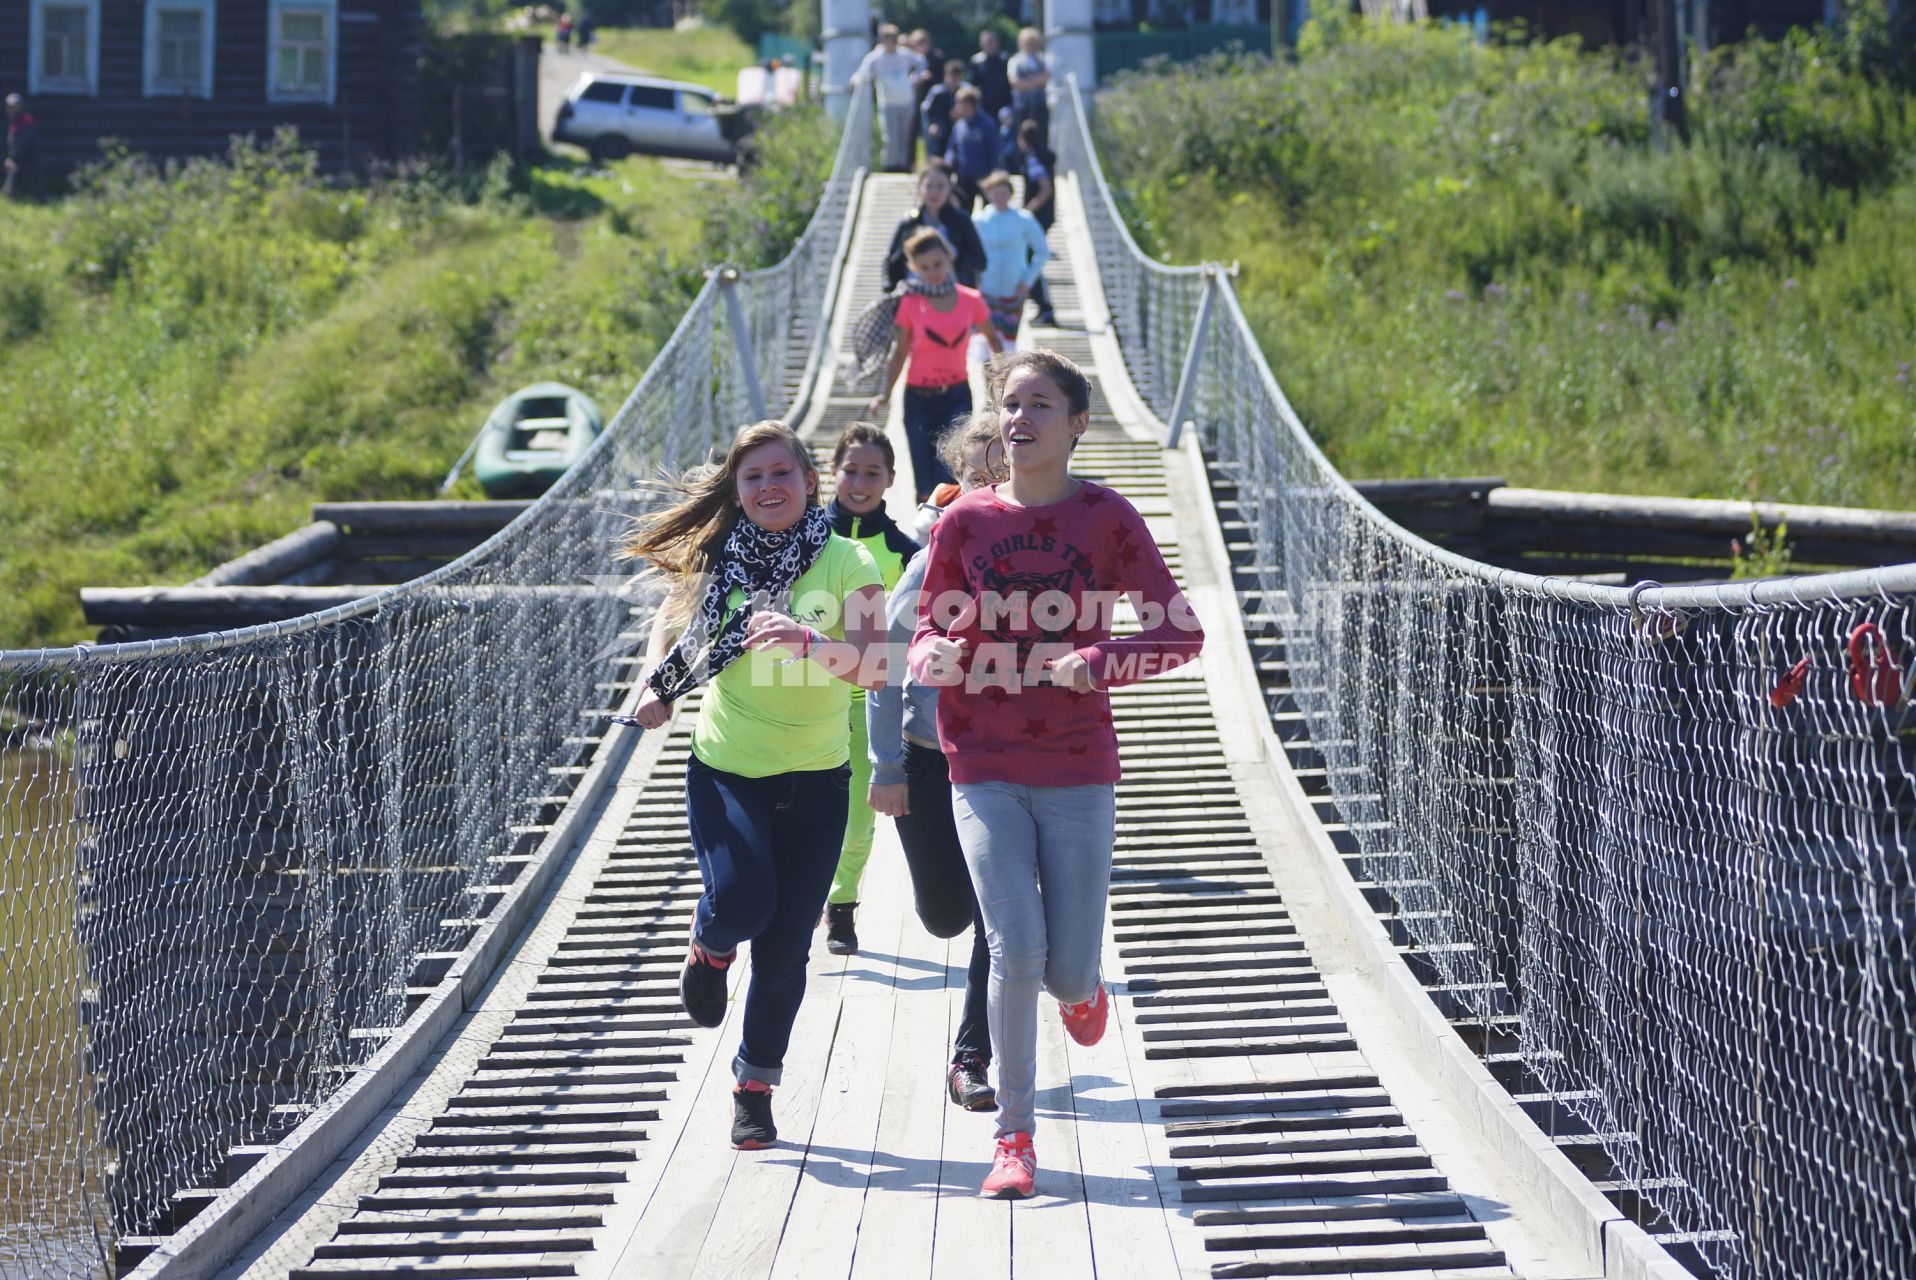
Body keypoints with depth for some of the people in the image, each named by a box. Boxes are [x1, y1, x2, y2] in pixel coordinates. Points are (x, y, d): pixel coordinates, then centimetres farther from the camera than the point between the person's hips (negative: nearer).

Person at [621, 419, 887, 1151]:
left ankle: (755, 1089, 24)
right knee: (743, 899, -24)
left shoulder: (847, 563, -6)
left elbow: (875, 665, -18)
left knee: (785, 946, 3)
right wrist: (656, 687, 2)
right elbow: (673, 617, 20)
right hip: (725, 768, 0)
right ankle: (710, 947, 14)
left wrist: (808, 640, -36)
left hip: (814, 780, 0)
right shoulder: (716, 561, 0)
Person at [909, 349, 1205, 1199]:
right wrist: (935, 656, -15)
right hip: (986, 773, 0)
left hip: (1079, 774, 0)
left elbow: (1181, 632, -1)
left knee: (1068, 973, 0)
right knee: (1015, 952, -13)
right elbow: (927, 636, 9)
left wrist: (1100, 663, -18)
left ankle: (1079, 989, 41)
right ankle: (1014, 1138, 3)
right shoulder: (964, 523, 2)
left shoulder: (1106, 518, -2)